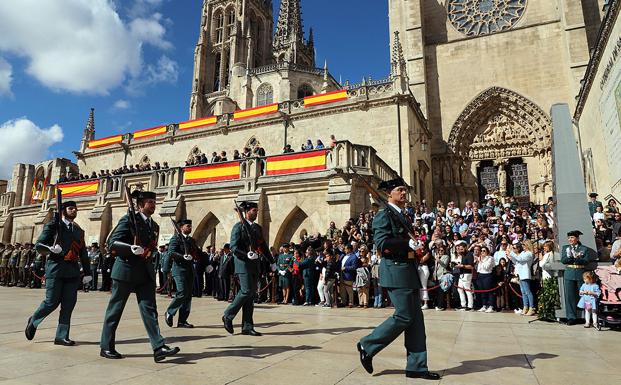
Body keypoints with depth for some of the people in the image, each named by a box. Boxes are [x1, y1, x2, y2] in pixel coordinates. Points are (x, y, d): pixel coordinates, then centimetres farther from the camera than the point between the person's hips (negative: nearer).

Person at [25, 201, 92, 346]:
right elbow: (39, 245, -1)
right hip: (56, 267, -4)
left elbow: (83, 253, 15)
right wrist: (51, 249, -22)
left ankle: (62, 336, 9)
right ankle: (33, 321, 27)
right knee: (52, 302, -2)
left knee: (69, 304, 2)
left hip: (73, 270, 5)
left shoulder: (79, 230, 16)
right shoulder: (53, 225, 3)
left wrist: (87, 272, 10)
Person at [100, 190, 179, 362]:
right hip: (125, 270, -6)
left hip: (145, 272, 6)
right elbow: (112, 242, -13)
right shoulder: (128, 219, -6)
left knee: (149, 309, -2)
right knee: (115, 309, 7)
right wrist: (131, 248, -27)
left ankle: (159, 348, -6)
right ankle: (106, 347, 22)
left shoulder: (154, 225, 14)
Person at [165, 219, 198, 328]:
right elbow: (171, 252, -15)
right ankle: (169, 312, 9)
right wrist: (183, 256, -29)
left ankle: (182, 321, 11)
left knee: (188, 295, 5)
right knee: (182, 293, -15)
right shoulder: (176, 238, -3)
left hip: (190, 269, 7)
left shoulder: (192, 240, 19)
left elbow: (197, 253, 22)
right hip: (179, 269, -7)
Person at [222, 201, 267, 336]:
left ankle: (247, 327, 11)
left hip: (254, 265, 7)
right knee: (246, 291, -13)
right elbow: (233, 247, -12)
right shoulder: (238, 227, -5)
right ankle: (228, 316, 7)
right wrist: (247, 254, -25)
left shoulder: (258, 228, 16)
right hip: (243, 264, -7)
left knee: (251, 294, 6)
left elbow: (263, 246, 19)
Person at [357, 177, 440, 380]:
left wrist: (416, 245, 12)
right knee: (404, 316, -8)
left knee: (416, 318, 8)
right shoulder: (384, 215, -9)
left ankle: (416, 367, 15)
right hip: (396, 272, -9)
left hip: (409, 272, 9)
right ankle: (367, 346, 9)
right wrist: (409, 244, -19)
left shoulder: (402, 216, 20)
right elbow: (382, 243, -21)